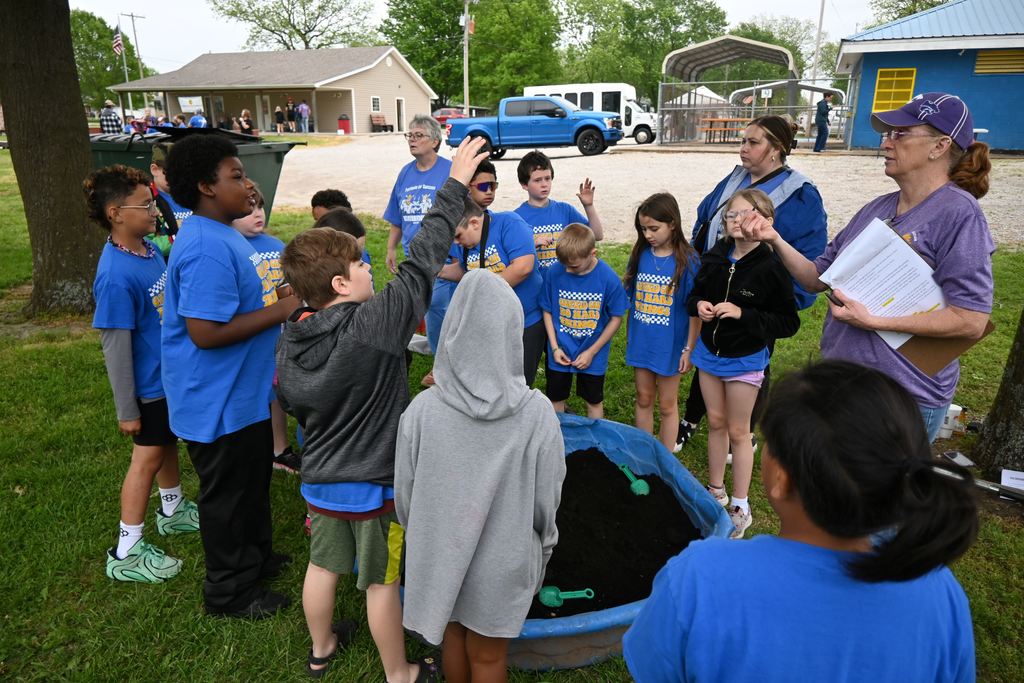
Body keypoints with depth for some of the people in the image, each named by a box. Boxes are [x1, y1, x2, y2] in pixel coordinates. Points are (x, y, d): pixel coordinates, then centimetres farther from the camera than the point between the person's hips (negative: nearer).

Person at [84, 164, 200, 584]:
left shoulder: (149, 249, -3)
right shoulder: (116, 276, -27)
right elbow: (115, 345, -23)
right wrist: (127, 409, -17)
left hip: (172, 372, 8)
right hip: (148, 383, -8)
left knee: (168, 443, 23)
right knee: (148, 456, 5)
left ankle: (173, 510, 46)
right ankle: (126, 552, 21)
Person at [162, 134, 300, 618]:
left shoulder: (221, 234, 7)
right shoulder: (207, 249, -27)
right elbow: (205, 332, -31)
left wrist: (276, 296, 6)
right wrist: (281, 310, -25)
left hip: (244, 392, 10)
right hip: (219, 403, -10)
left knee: (253, 481, 25)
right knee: (227, 493, 8)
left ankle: (254, 556, 47)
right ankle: (229, 592, 29)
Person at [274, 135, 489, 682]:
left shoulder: (290, 338, -8)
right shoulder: (376, 323, -27)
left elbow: (290, 402, 6)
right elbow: (421, 262, -22)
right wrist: (454, 186, -14)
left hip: (318, 479, 6)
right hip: (375, 483, -6)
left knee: (322, 565, 24)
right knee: (382, 581, 12)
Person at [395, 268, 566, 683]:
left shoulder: (422, 411, -21)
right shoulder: (536, 414, -24)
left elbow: (404, 495, -9)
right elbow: (547, 500, -13)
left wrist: (421, 539, 11)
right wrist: (542, 545, 8)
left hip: (440, 554, 1)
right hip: (503, 561, -1)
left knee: (452, 634, 27)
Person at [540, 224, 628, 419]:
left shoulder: (608, 278, -20)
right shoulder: (554, 273, -16)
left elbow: (616, 318, -10)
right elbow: (547, 311, -3)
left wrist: (591, 352, -11)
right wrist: (554, 347, -9)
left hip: (592, 354, -1)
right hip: (560, 351, 2)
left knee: (594, 401, 17)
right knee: (555, 399, 17)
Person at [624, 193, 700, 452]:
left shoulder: (687, 260, -15)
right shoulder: (640, 254, -2)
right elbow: (631, 297, 6)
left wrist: (689, 349, -11)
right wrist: (629, 336, 9)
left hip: (669, 345, -4)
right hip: (641, 342, 4)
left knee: (667, 405, 12)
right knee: (643, 399, 17)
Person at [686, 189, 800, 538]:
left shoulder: (771, 267, -19)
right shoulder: (714, 258, -3)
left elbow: (788, 322, -18)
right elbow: (695, 293, 12)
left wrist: (742, 314, -28)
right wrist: (699, 304, -12)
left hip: (745, 358, -5)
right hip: (709, 352, 5)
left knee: (738, 431, 6)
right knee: (715, 423, 16)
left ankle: (740, 507, 22)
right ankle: (716, 491, 34)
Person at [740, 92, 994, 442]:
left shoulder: (957, 213, -15)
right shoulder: (877, 209, 7)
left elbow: (971, 321, -20)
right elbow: (817, 278, 7)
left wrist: (872, 321, -23)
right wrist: (775, 239, -8)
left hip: (904, 399, -7)